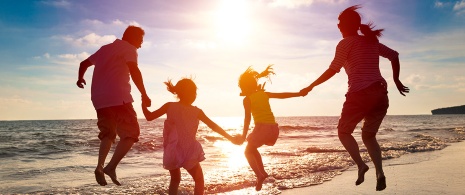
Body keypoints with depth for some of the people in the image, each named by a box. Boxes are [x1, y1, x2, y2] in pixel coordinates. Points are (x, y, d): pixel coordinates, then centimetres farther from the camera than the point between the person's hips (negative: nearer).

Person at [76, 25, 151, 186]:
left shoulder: (105, 48, 25)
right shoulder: (128, 48, 2)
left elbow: (84, 63, 35)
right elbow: (134, 70, -16)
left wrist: (80, 78, 54)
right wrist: (144, 94, -15)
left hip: (99, 99, 8)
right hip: (118, 97, -8)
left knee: (108, 134, 19)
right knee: (131, 133, -3)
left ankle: (100, 166, 1)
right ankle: (111, 166, -15)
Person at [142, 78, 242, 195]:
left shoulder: (169, 106, 1)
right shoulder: (196, 111, -1)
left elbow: (149, 117, 3)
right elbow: (214, 127, 0)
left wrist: (143, 102, 19)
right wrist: (231, 138, 6)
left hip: (172, 152, 3)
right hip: (189, 152, -3)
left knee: (175, 180, 24)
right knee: (199, 180, 13)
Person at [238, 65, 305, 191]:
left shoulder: (247, 99, 0)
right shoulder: (264, 94, 15)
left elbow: (247, 118, -9)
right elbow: (282, 95, 19)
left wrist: (243, 135, -8)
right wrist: (299, 94, 27)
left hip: (262, 128, -6)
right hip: (274, 128, 6)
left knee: (248, 151, 12)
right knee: (252, 149, 27)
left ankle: (259, 175, -8)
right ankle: (262, 172, 22)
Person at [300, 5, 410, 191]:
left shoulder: (345, 43, 1)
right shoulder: (372, 41, 19)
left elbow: (332, 70, -6)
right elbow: (394, 56, 22)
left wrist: (311, 86, 1)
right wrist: (396, 80, 29)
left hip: (360, 94, -6)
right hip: (380, 94, 6)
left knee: (343, 132, 13)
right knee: (368, 135, 19)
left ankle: (360, 164, -8)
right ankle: (380, 172, 0)